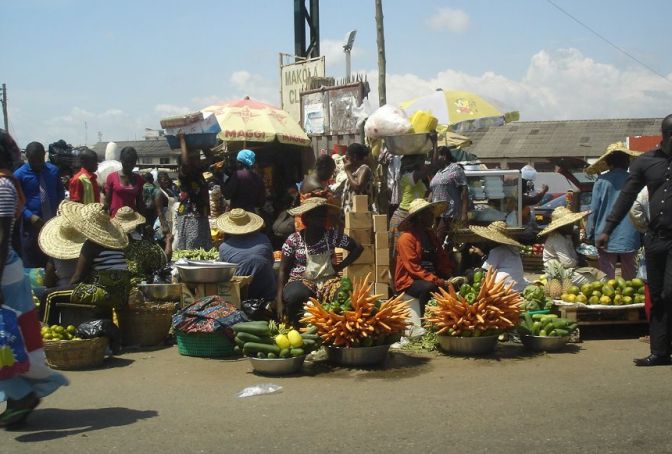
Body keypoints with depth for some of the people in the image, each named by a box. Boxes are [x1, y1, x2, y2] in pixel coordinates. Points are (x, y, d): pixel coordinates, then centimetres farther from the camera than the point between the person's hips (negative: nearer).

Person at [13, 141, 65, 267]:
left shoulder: (53, 170, 4)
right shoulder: (19, 175, -8)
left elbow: (60, 190, 16)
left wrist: (59, 209, -3)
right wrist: (30, 216, -21)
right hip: (31, 224, -4)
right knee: (31, 265, 0)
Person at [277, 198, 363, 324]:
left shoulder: (332, 235, 0)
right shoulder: (294, 240, -5)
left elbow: (358, 248, 10)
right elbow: (283, 270, -3)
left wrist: (341, 265, -2)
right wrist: (280, 301, -12)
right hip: (300, 281, -2)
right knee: (295, 296, -38)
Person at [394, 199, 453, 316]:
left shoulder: (431, 235, 15)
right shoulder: (407, 238, -11)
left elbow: (443, 260, 10)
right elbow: (414, 268, -19)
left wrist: (451, 277, -10)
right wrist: (439, 281, -26)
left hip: (431, 277, 7)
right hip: (409, 281, -7)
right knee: (429, 287, -36)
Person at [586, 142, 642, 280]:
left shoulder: (602, 181, -6)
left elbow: (594, 210, -3)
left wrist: (590, 234, 7)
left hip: (606, 237, -2)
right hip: (630, 237, 2)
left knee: (607, 277, 3)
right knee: (629, 278, 11)